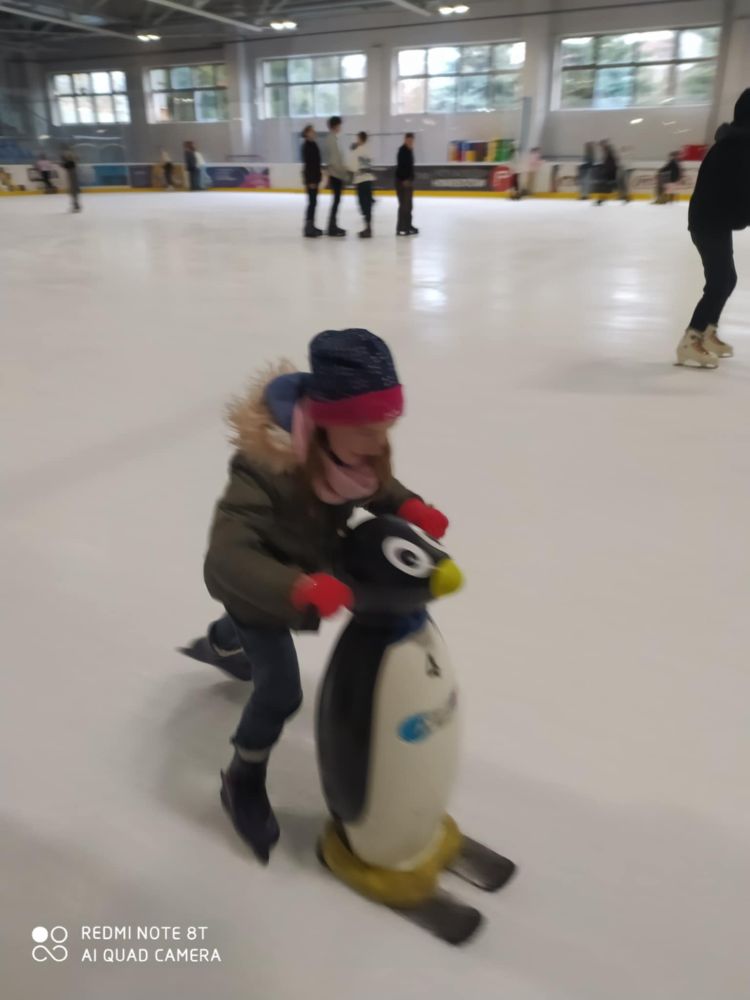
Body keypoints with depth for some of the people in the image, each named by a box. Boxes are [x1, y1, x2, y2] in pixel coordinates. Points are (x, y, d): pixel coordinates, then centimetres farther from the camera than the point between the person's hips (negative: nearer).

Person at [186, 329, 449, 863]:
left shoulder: (356, 447, -24)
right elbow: (228, 556, -48)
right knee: (281, 690, -8)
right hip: (257, 588, -7)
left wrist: (410, 508, -26)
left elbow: (377, 486, -4)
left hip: (312, 567, 7)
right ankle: (243, 783, 24)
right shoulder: (265, 468, -44)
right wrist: (299, 590, -63)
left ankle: (219, 644, 76)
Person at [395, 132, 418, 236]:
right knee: (404, 205, -12)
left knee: (408, 204, 15)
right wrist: (405, 180, -27)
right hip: (402, 181, -10)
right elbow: (401, 166, -21)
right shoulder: (403, 150, -12)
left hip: (408, 181, 10)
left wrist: (411, 180, 19)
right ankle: (400, 228, -11)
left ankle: (408, 225, 24)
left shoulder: (410, 150, 16)